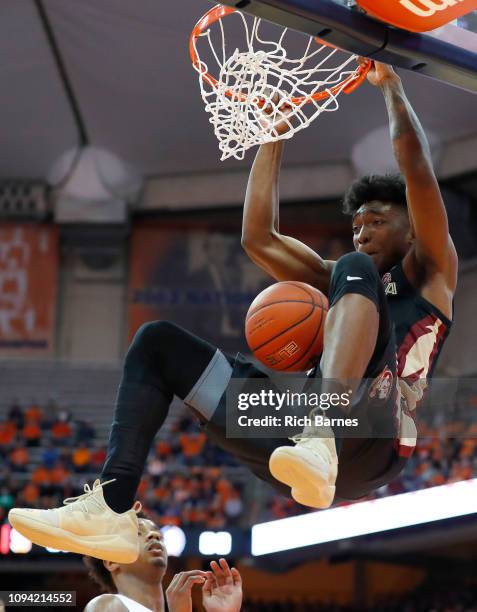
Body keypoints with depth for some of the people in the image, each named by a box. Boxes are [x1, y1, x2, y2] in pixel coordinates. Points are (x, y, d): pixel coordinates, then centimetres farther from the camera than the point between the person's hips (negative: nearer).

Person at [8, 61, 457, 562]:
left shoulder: (428, 272, 18)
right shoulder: (334, 282, 35)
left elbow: (417, 168, 6)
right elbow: (258, 237, 30)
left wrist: (389, 83, 18)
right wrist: (276, 133, 34)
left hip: (370, 444, -7)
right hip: (294, 440, 7)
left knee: (355, 270, -23)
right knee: (157, 341, 10)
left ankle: (321, 447, -47)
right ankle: (114, 507, -13)